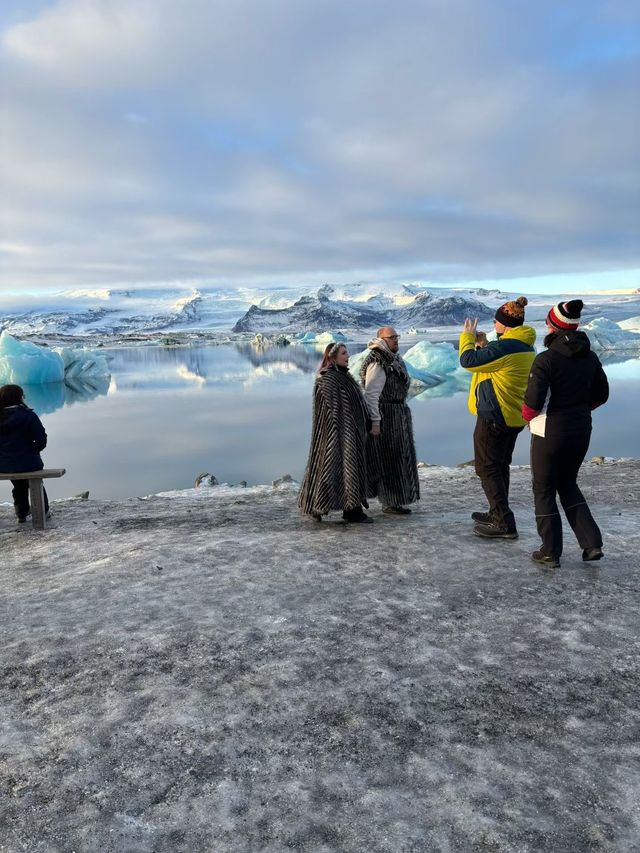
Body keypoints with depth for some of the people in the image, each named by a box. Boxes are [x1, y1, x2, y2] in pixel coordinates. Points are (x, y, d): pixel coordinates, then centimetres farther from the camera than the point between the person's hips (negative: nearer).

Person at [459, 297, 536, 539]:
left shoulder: (504, 347, -21)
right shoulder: (526, 348, 11)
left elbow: (468, 361, -17)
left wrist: (467, 337, -2)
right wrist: (483, 346, 16)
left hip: (494, 417, -10)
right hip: (514, 418, 10)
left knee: (487, 469, -3)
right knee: (500, 467, 20)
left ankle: (504, 524, -5)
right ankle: (497, 515, 32)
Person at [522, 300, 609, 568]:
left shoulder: (547, 359, -19)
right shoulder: (590, 357, 2)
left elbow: (533, 401, -21)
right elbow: (601, 395, 11)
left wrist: (527, 416, 0)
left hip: (550, 433, -6)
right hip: (581, 431, 6)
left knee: (544, 490, 10)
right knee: (568, 485, 23)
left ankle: (550, 552, 16)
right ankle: (592, 543, 17)